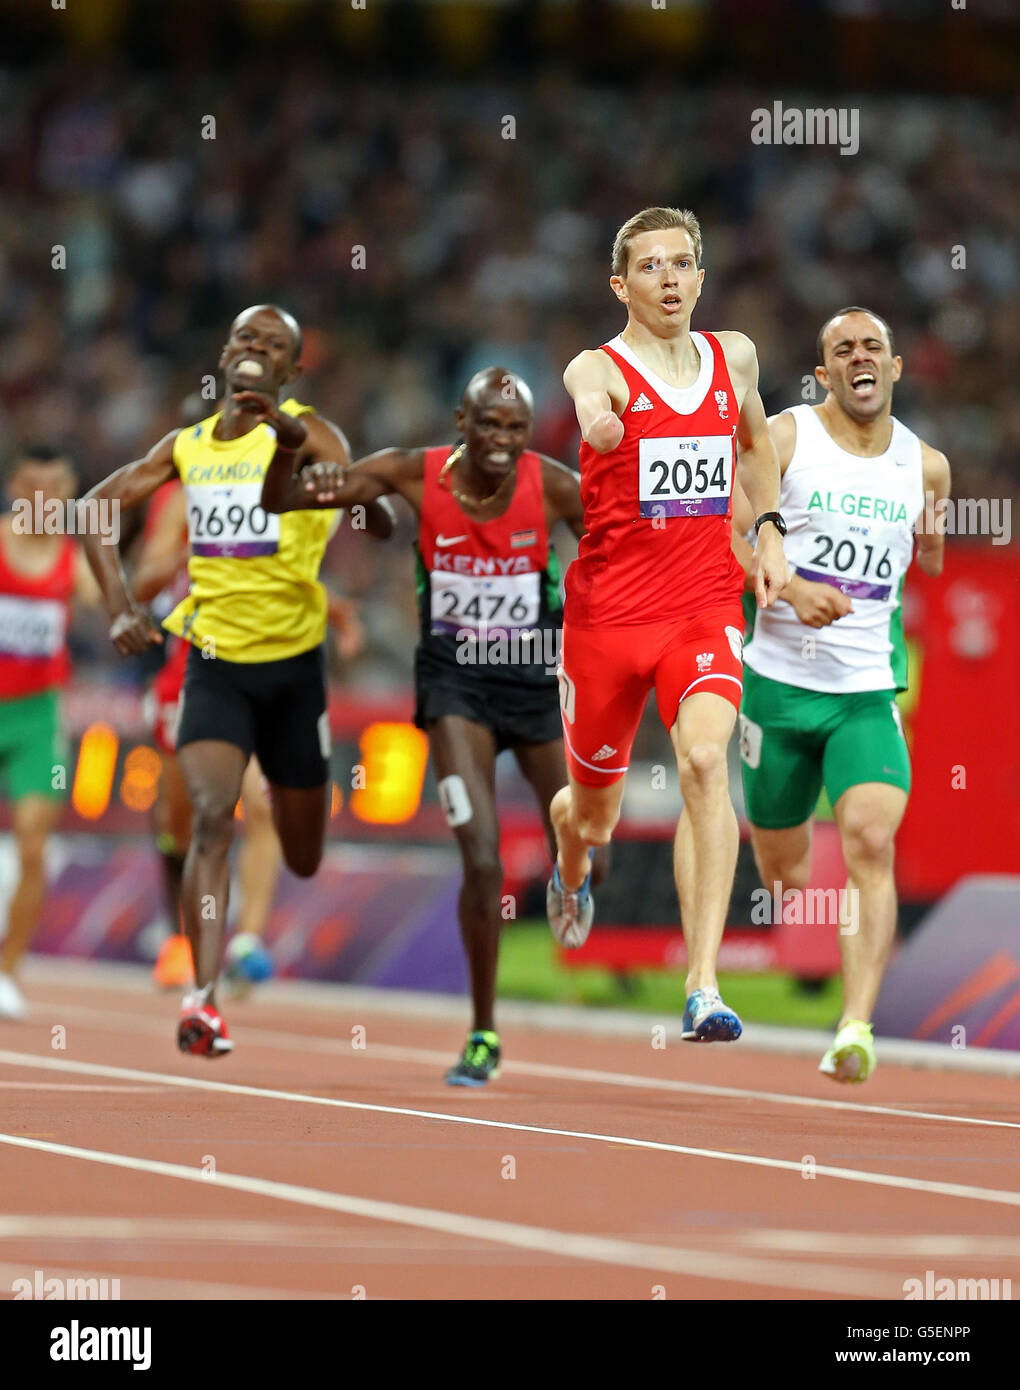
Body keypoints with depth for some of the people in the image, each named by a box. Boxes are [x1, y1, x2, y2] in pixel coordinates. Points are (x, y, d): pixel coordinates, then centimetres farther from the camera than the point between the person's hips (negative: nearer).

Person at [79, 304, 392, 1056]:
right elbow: (96, 508, 16)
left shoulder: (307, 434, -7)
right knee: (211, 817, -22)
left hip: (293, 662, -1)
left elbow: (379, 521, -22)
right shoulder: (188, 445, 6)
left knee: (303, 860, 14)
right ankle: (205, 999, -25)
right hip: (214, 662, 1)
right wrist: (121, 605, 2)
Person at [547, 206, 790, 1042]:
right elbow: (590, 400, -36)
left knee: (705, 761, -26)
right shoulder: (600, 368, -8)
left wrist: (769, 529, 16)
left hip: (706, 610, 2)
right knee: (595, 812, 13)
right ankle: (571, 876, 54)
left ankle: (703, 987, -29)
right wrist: (597, 422, -60)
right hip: (609, 613, -1)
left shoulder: (734, 357, 7)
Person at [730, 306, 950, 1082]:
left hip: (869, 692, 1)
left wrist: (935, 545, 2)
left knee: (872, 845, -21)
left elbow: (936, 575, 24)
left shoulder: (926, 464, 9)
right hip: (780, 680, -1)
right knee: (781, 869, 8)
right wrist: (791, 588, -24)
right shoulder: (784, 439, -1)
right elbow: (724, 534, -9)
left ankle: (857, 1027, -27)